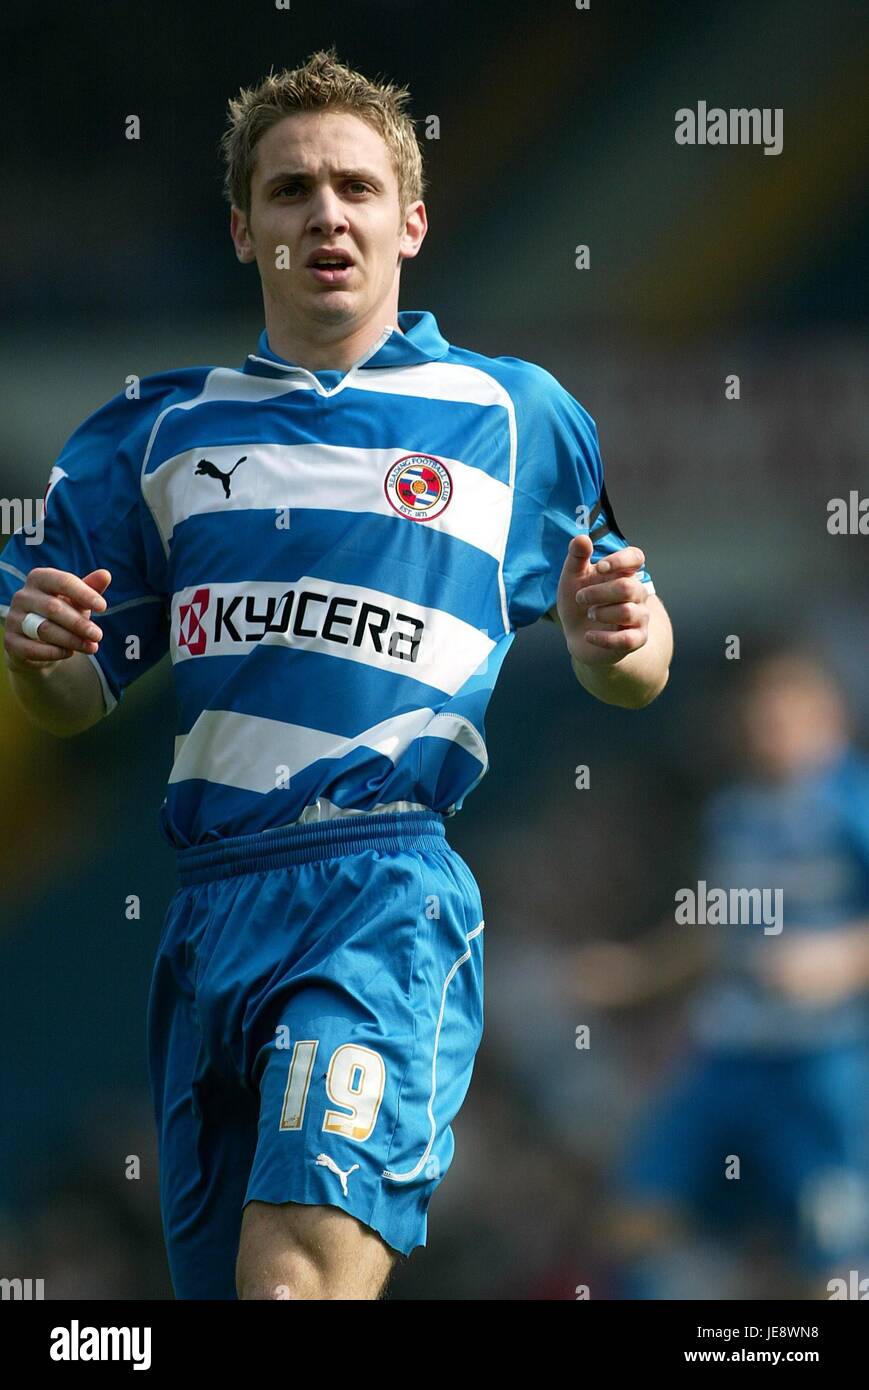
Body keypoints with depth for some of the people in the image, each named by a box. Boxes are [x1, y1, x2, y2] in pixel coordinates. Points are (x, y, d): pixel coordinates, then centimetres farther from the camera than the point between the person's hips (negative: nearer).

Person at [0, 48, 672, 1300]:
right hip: (210, 906, 4)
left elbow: (633, 674, 16)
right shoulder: (158, 433, 17)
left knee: (300, 1273, -26)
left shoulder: (512, 419, 10)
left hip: (392, 889, -4)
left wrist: (616, 643, -8)